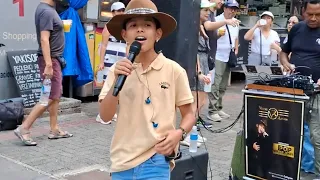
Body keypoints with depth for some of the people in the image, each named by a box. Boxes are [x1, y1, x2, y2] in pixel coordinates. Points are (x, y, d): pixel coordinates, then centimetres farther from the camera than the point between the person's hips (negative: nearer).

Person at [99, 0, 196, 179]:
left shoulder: (174, 70, -5)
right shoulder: (118, 70, 1)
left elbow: (189, 114, 3)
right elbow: (105, 116, -5)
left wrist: (179, 133, -16)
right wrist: (117, 80, -17)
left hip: (156, 161, -2)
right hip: (122, 161, 3)